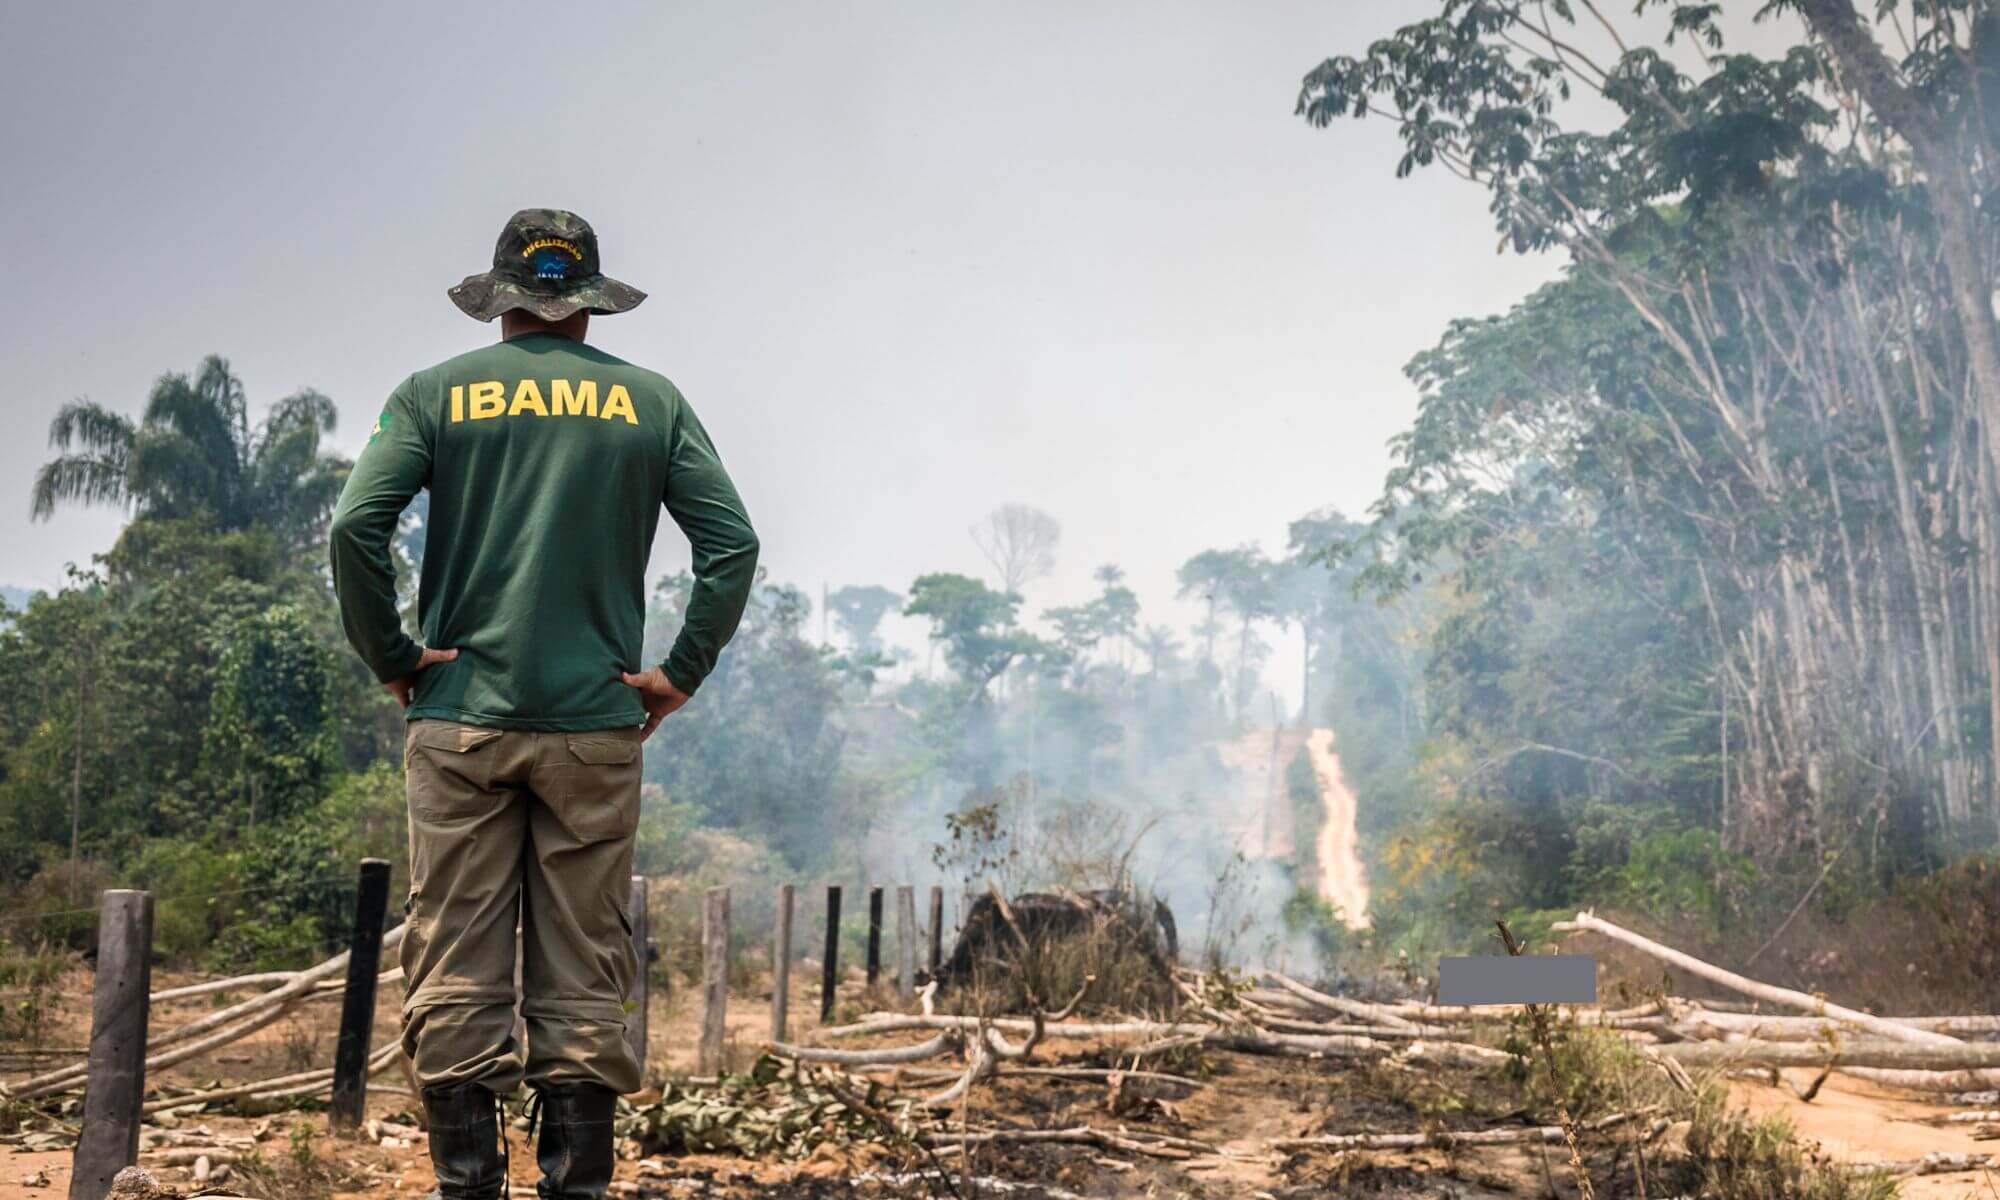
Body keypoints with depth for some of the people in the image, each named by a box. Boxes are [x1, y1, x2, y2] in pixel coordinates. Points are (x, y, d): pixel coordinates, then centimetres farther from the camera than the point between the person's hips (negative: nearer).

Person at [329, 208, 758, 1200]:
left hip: (460, 720, 0)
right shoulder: (649, 400, 7)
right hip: (596, 724, 1)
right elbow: (733, 544, -1)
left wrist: (392, 657, 2)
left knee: (455, 970, 5)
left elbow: (354, 529, -7)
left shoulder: (437, 393, 5)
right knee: (584, 977, 6)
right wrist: (679, 672, 4)